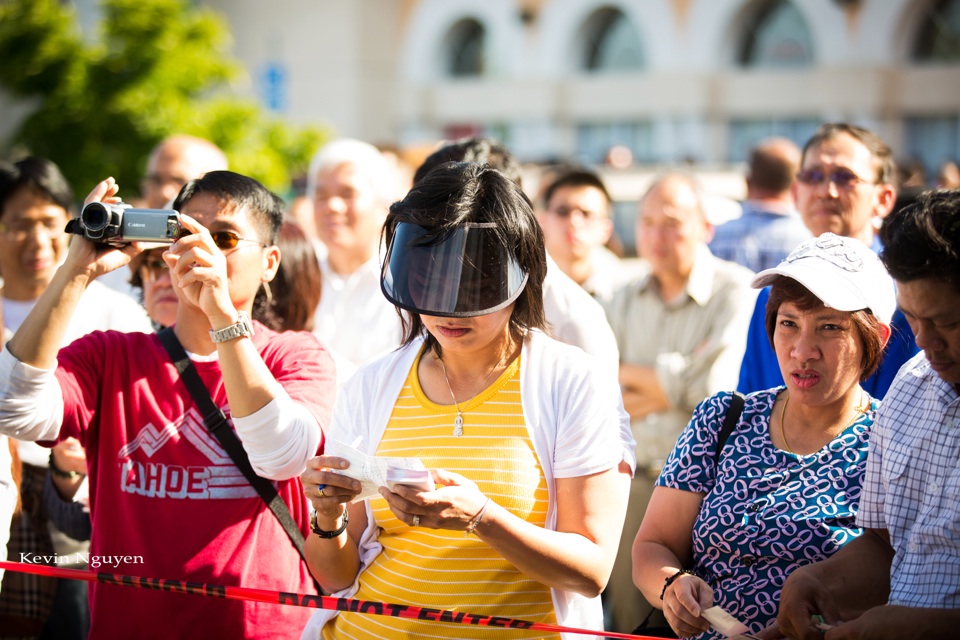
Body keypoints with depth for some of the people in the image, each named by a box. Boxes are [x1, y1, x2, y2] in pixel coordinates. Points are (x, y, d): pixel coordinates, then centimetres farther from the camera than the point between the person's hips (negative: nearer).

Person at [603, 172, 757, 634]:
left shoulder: (737, 292, -6)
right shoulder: (625, 300, 11)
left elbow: (712, 386, -15)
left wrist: (630, 374, -2)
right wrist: (672, 387, -11)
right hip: (634, 482, 5)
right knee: (631, 621, 7)